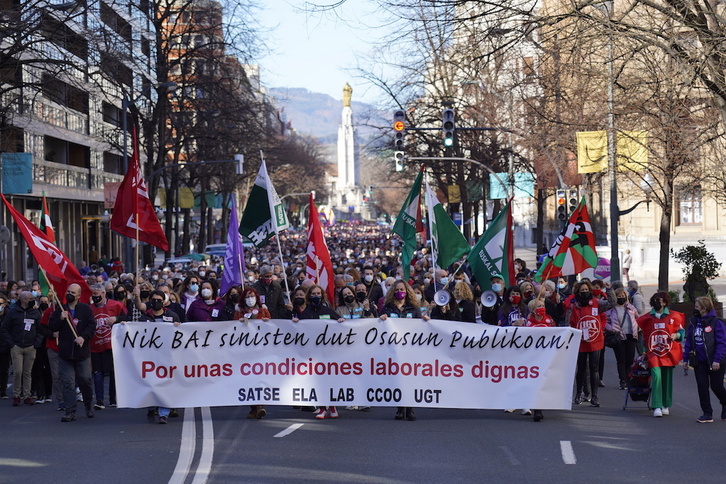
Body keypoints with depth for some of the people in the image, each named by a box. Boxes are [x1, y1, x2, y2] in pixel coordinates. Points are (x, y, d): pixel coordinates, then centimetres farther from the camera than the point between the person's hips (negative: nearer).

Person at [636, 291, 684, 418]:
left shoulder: (674, 316, 5)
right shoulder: (647, 318, 9)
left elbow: (681, 330, 10)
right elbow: (644, 336, 19)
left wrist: (676, 335, -13)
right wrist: (644, 352, 18)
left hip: (669, 353, 1)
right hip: (653, 354, 0)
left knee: (667, 379, 7)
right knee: (656, 377, -15)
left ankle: (666, 405, 22)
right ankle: (657, 407, -17)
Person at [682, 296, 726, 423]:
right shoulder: (694, 322, 7)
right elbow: (688, 341, 11)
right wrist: (685, 359, 6)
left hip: (714, 362, -5)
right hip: (700, 362, 5)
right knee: (702, 386, 1)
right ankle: (707, 414, 8)